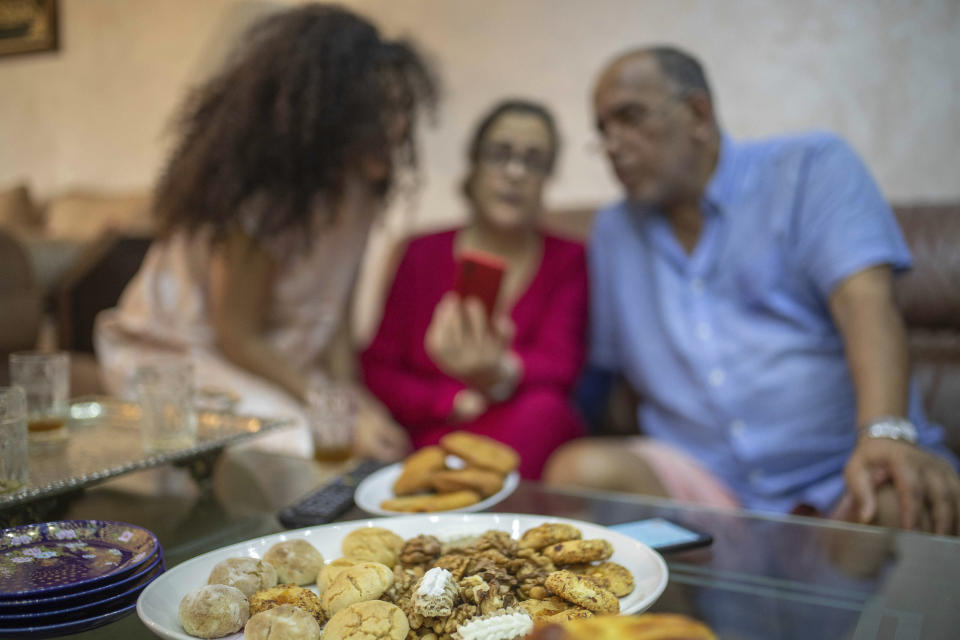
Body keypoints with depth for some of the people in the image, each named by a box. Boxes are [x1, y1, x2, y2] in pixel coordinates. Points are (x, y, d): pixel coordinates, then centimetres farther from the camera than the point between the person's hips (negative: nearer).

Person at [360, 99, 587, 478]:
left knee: (542, 410, -33)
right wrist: (455, 403, -12)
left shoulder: (569, 261, 6)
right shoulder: (423, 255, 8)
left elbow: (559, 365, -11)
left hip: (530, 447, 2)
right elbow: (377, 369, 5)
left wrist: (501, 375, -35)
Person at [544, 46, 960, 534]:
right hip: (708, 481, 3)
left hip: (839, 473, -3)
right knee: (577, 469, -25)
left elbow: (866, 301, -13)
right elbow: (592, 370, 17)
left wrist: (885, 433, -30)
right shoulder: (612, 233, 18)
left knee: (902, 505, -36)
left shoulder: (811, 167, 4)